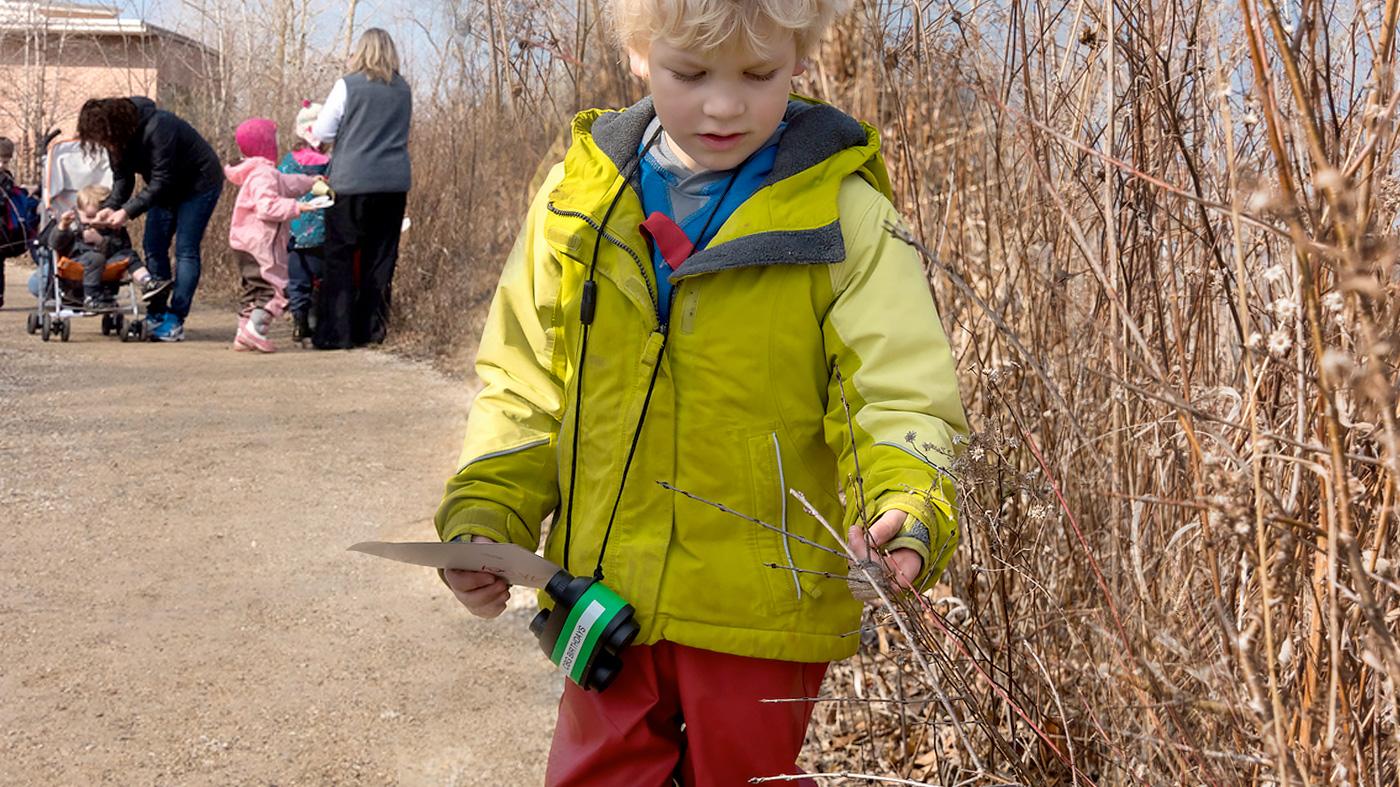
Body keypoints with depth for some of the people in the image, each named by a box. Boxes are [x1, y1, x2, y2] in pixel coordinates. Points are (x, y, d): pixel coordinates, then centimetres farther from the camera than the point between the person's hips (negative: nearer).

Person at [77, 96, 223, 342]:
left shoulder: (158, 128, -33)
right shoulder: (117, 137, -8)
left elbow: (161, 181, -32)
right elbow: (122, 178, -5)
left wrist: (128, 211, -35)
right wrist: (110, 206, -23)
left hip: (199, 184, -8)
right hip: (167, 190, 8)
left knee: (186, 250, -12)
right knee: (152, 247, 2)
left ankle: (175, 320, -12)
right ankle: (156, 314, 8)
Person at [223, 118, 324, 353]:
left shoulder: (265, 172, 15)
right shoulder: (263, 174, -17)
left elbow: (287, 184, 29)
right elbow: (267, 207, -28)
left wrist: (312, 182, 31)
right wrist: (296, 207, -23)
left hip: (245, 243, 11)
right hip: (260, 243, -11)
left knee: (254, 288, 15)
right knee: (275, 287, -8)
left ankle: (244, 335, 17)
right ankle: (255, 328, -17)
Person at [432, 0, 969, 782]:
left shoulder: (844, 214, -10)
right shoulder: (580, 195, 0)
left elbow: (899, 390, -12)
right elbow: (525, 383, 7)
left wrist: (906, 508, -31)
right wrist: (486, 514, -2)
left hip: (765, 608, -3)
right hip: (607, 595, 3)